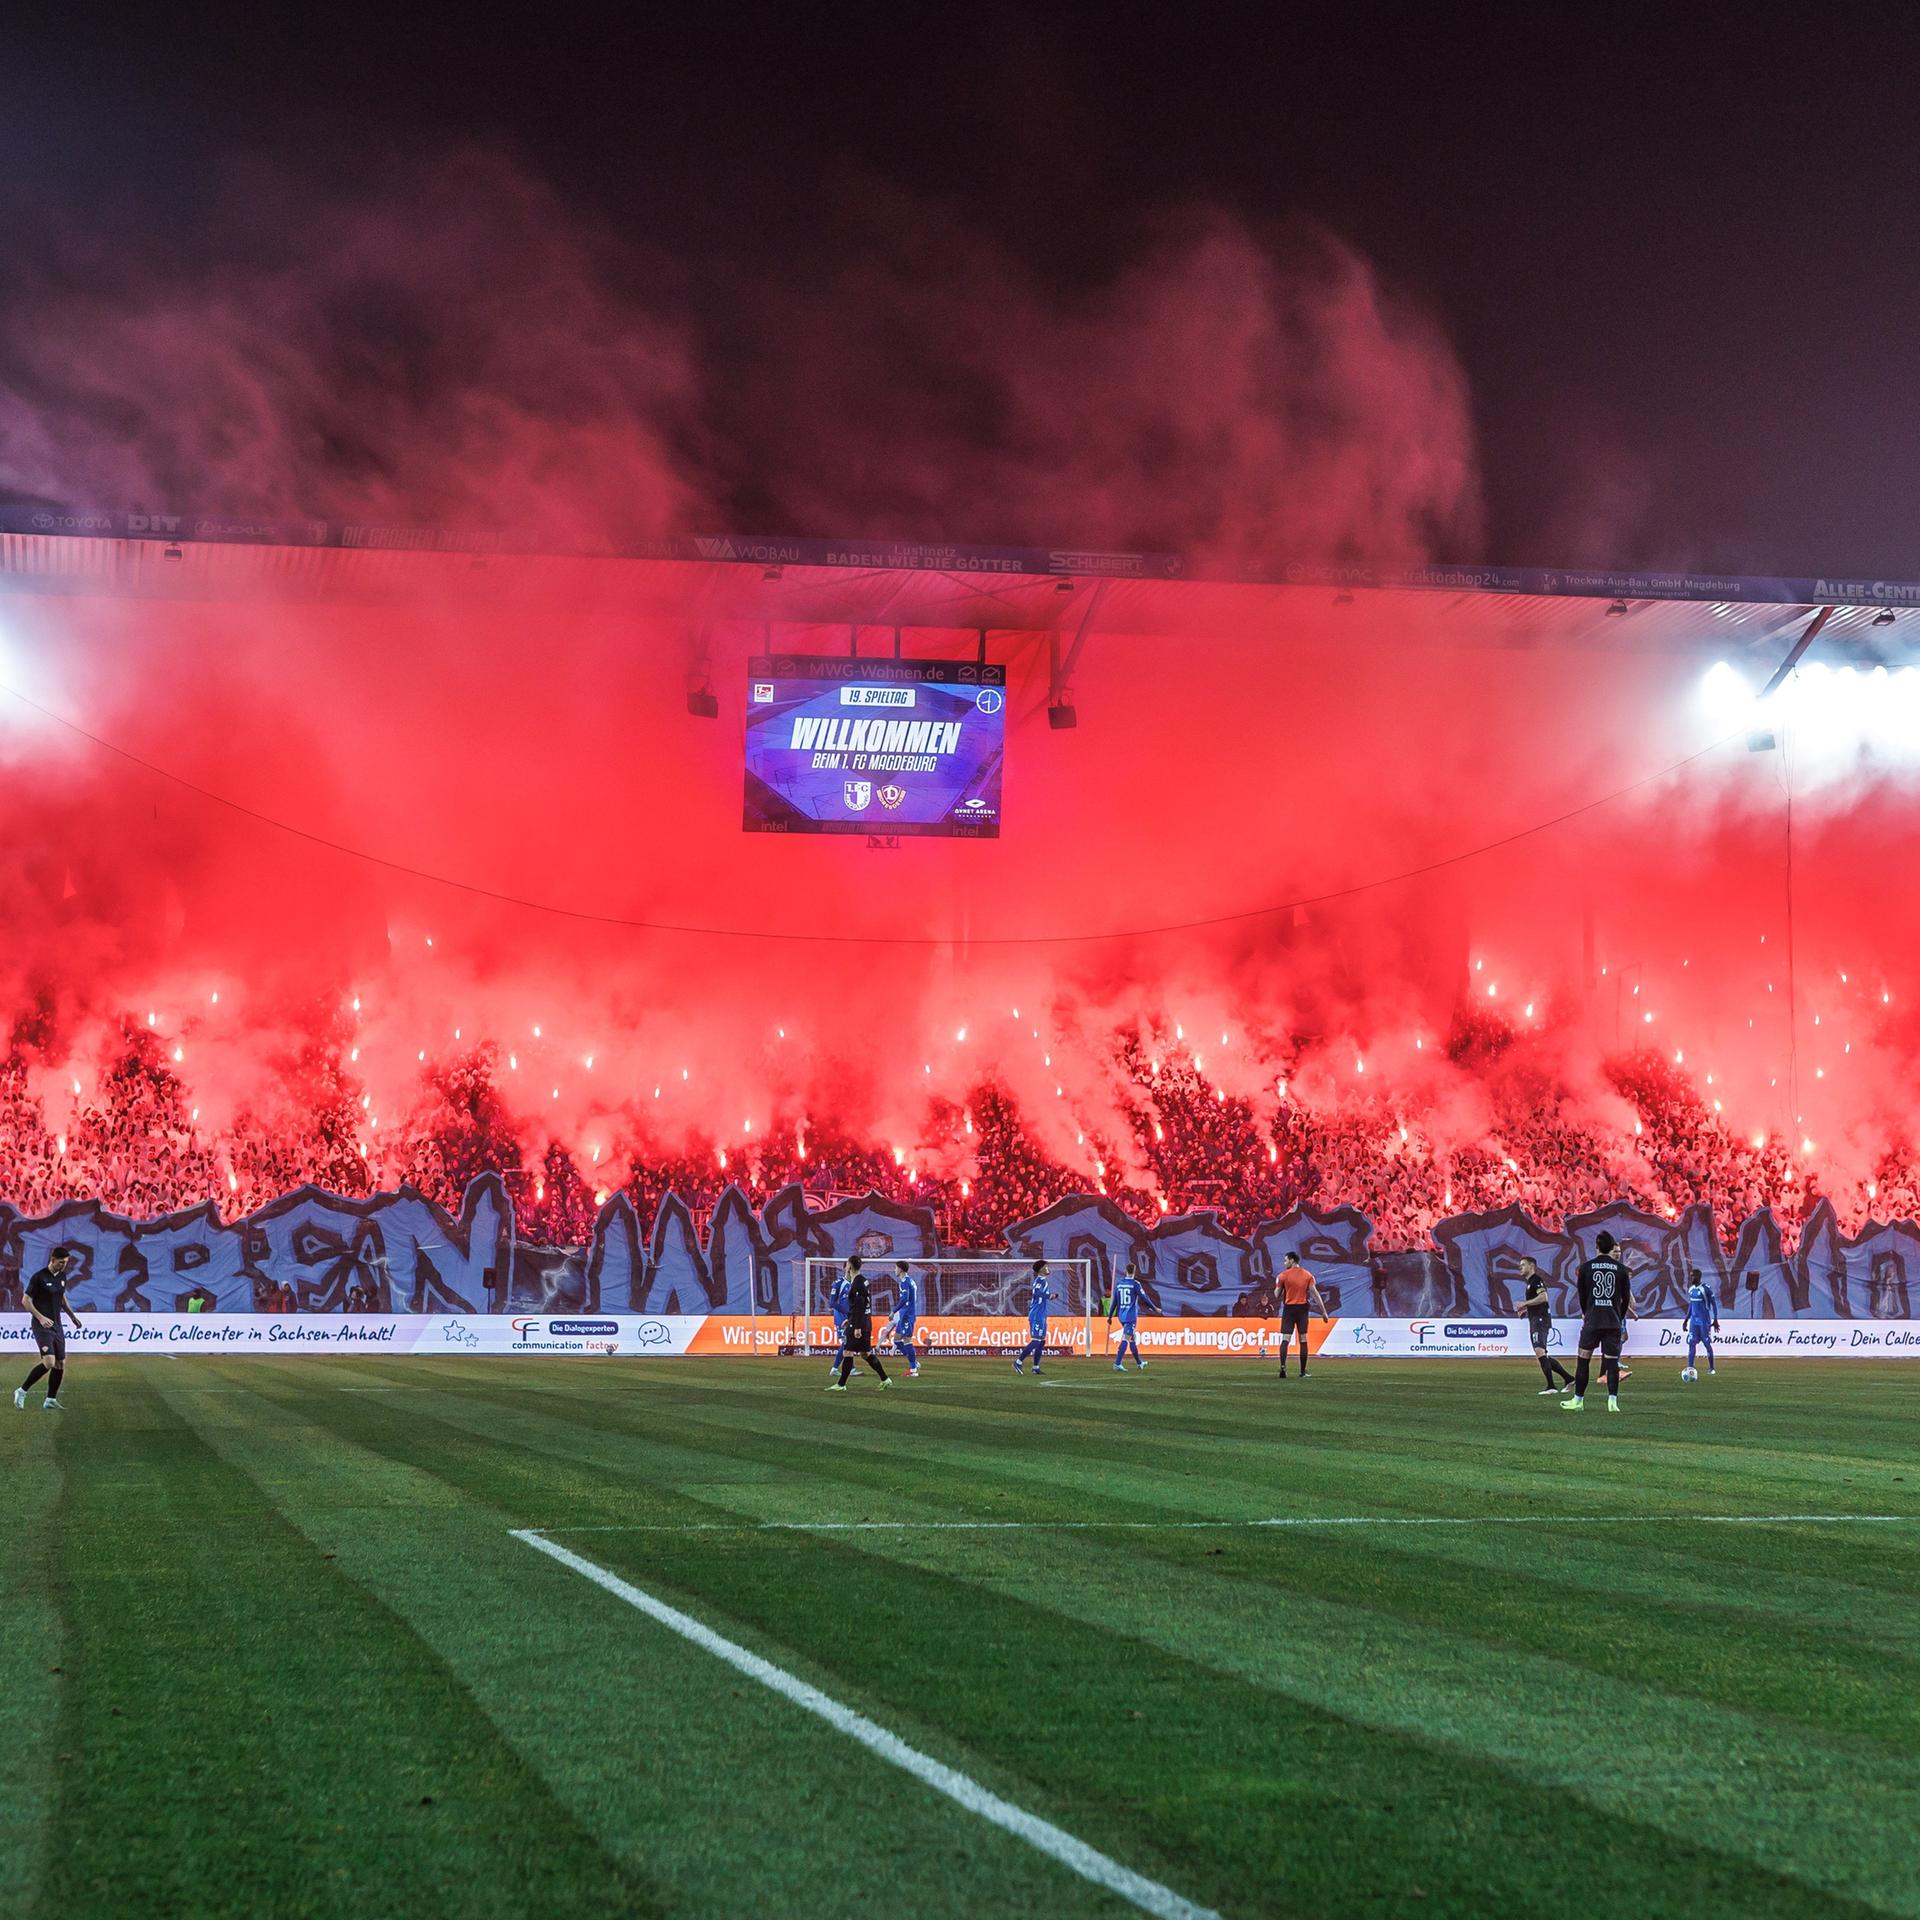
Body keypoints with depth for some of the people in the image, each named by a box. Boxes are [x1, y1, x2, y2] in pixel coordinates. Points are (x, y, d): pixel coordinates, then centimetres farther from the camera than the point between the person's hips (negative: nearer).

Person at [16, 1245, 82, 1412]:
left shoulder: (62, 1276, 9)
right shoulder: (39, 1277, -13)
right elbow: (26, 1300, -11)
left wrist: (72, 1315, 20)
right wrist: (41, 1318, -20)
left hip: (57, 1326, 8)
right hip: (42, 1327, -8)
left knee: (60, 1364, 4)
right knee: (49, 1362, -20)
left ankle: (51, 1400, 14)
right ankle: (22, 1391, -6)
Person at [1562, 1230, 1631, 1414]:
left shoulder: (1586, 1267, 0)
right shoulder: (1620, 1268, 2)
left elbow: (1582, 1295, 8)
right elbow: (1626, 1298, 5)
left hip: (1592, 1321, -1)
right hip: (1613, 1322, 1)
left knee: (1583, 1359, 7)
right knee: (1612, 1361, 1)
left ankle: (1578, 1400, 11)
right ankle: (1613, 1400, -8)